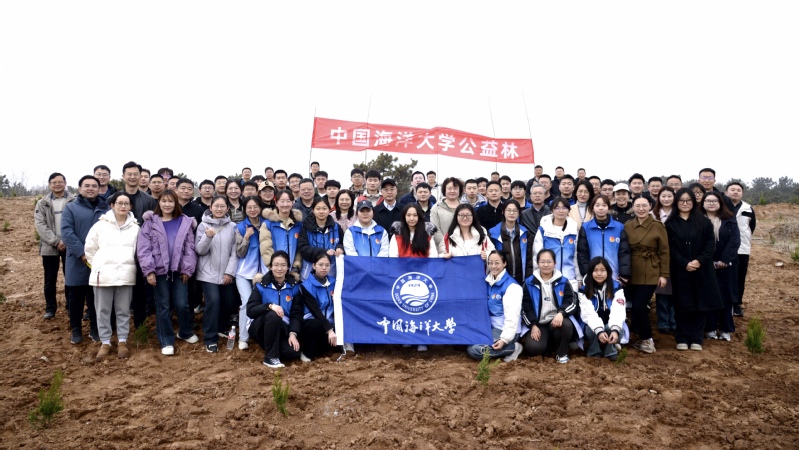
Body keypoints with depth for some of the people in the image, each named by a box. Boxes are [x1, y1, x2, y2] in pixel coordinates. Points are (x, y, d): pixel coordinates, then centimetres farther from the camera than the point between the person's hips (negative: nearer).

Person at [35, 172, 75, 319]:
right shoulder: (42, 203, 7)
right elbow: (40, 225, -3)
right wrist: (56, 241, -14)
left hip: (70, 245, -2)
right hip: (49, 246, 2)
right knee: (50, 279, 8)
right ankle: (50, 308, 18)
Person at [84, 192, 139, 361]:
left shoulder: (135, 227, 3)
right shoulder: (101, 225, 1)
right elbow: (89, 248, 7)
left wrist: (127, 265, 6)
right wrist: (97, 266, 5)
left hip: (126, 275, 1)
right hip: (103, 274, 0)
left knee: (123, 310, 8)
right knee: (103, 310, 6)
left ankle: (122, 342, 19)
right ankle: (105, 343, 17)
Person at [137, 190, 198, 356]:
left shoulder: (185, 222, 5)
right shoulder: (150, 222, 1)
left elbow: (190, 248, 4)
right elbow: (144, 248, -4)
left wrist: (187, 269, -2)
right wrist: (149, 270, -11)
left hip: (179, 270, 1)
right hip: (159, 270, -1)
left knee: (182, 304, 2)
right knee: (163, 306, 5)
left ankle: (185, 332, 28)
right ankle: (167, 341, 15)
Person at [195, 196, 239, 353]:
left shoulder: (233, 227, 3)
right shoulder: (203, 226, 0)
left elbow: (235, 252, 1)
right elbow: (200, 250, -4)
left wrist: (230, 272, -7)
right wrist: (208, 237, -22)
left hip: (227, 274, 2)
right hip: (208, 273, -2)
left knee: (229, 303, 7)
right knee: (213, 301, -15)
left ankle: (221, 329, 36)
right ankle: (210, 339, -4)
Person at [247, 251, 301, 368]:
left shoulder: (294, 286, 0)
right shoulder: (261, 285, -6)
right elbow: (250, 311, -14)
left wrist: (293, 334, -18)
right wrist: (270, 306, -30)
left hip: (282, 329, 2)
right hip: (260, 327, -2)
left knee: (293, 352, -25)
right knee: (273, 315, -34)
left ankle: (271, 346, 10)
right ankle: (270, 357, -22)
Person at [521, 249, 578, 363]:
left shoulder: (563, 281, 5)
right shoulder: (529, 283, 5)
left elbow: (572, 302, -3)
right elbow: (526, 307, 4)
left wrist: (561, 313, -24)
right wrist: (533, 325, -10)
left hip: (557, 320, 0)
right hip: (538, 324, 0)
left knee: (566, 324, -36)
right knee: (533, 348, -27)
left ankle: (562, 353, -7)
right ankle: (549, 346, 11)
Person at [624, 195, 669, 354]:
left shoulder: (658, 226, -4)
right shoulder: (627, 226, 5)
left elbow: (664, 252, -2)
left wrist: (664, 274, -5)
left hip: (650, 274, -4)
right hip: (631, 274, 4)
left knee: (639, 306, -9)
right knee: (636, 307, 5)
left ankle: (646, 339, 10)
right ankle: (645, 338, 22)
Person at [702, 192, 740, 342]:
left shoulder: (730, 220, 6)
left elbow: (735, 241, -5)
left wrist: (725, 260, -16)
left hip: (727, 265, 1)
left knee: (726, 297, 4)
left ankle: (726, 329, 13)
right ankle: (710, 328, 12)